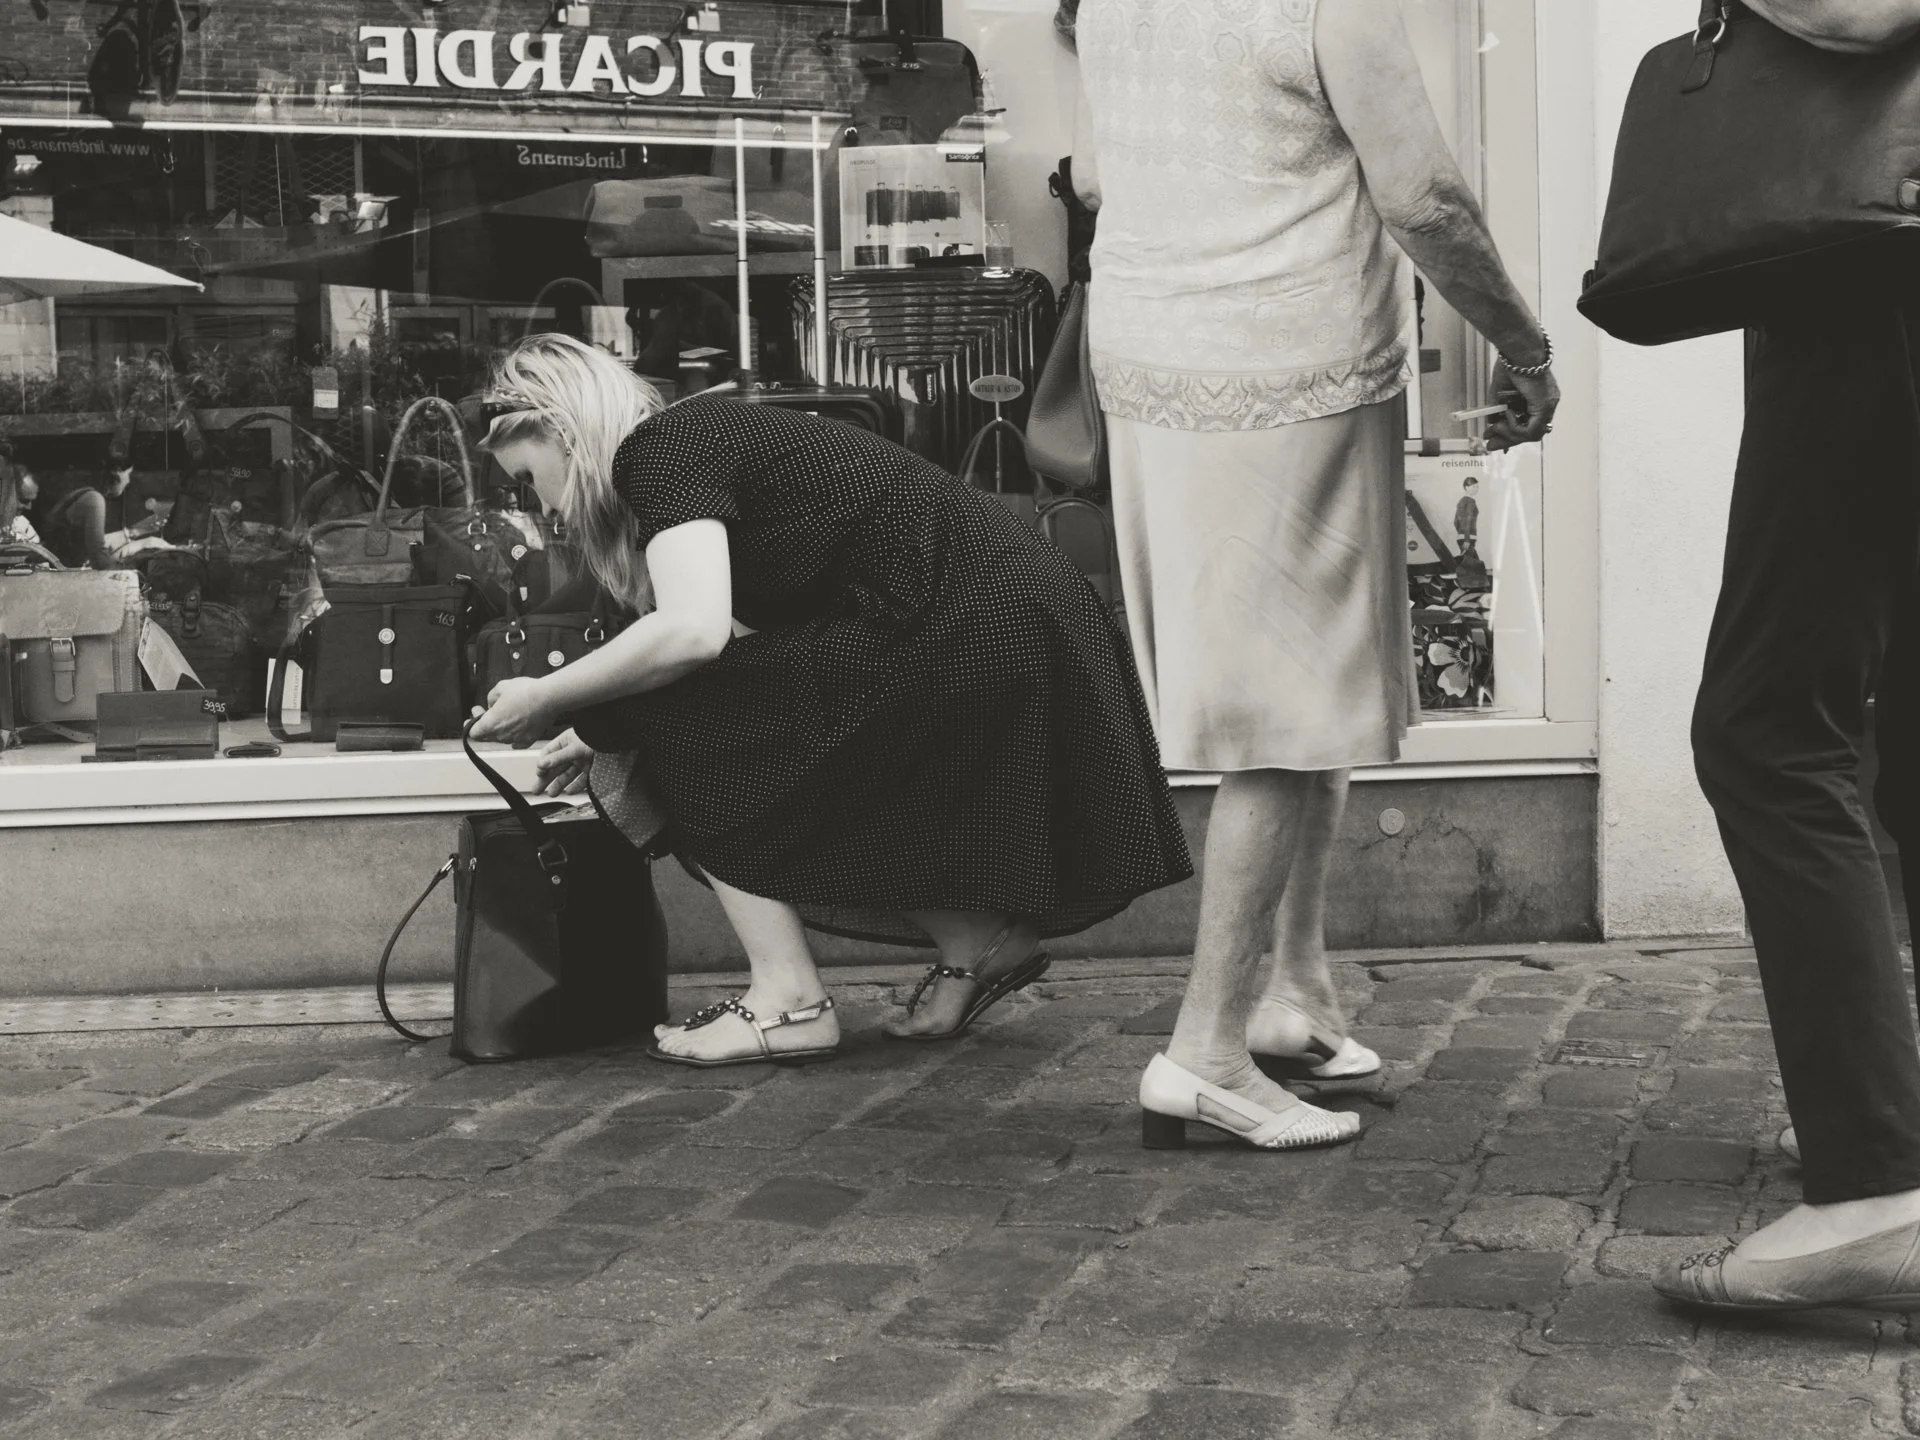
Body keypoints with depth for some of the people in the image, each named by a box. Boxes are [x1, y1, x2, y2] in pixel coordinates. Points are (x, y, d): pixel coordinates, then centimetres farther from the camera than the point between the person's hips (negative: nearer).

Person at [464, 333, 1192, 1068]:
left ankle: (789, 1001, -1)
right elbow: (739, 635, 29)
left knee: (677, 721, -4)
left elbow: (692, 631, -23)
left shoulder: (660, 450, -7)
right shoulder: (713, 434, 21)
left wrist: (543, 700, -9)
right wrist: (602, 737, 32)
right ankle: (976, 941, 17)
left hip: (964, 643, -10)